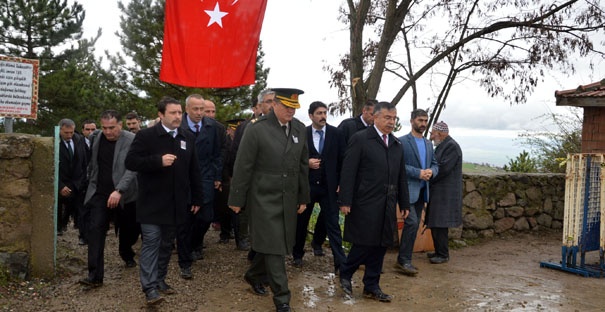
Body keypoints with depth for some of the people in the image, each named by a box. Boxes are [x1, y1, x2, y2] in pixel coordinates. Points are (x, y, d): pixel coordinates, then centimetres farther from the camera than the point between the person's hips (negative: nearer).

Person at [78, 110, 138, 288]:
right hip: (99, 193, 3)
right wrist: (91, 182, 14)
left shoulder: (132, 141, -13)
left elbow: (132, 169, -20)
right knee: (95, 229, -9)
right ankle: (95, 275, -8)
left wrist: (119, 190, -29)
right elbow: (93, 164, 17)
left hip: (124, 194, -3)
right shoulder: (96, 138, 3)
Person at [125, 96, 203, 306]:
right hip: (152, 203, -4)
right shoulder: (145, 136, -5)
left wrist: (196, 199, 9)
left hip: (176, 204, 5)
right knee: (151, 243, -3)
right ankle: (149, 286, 2)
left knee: (167, 244, 13)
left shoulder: (188, 138, 9)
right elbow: (130, 162, -12)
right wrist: (158, 161, -23)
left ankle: (160, 279, 26)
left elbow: (194, 171, 11)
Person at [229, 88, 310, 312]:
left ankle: (254, 275, 40)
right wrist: (237, 199, -6)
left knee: (274, 244, 14)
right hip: (264, 198, -5)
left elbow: (303, 165, 10)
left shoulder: (300, 129, 4)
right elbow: (243, 167, -9)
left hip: (288, 199, 5)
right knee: (273, 247, -1)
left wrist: (303, 197, 12)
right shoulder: (256, 129, -11)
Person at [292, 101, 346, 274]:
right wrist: (306, 162, -14)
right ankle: (298, 255, 34)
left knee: (333, 224, -2)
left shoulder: (335, 133, -1)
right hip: (306, 185, 1)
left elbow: (343, 159, 0)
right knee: (301, 222, 14)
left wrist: (341, 183, -5)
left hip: (329, 186, -1)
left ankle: (340, 263, 1)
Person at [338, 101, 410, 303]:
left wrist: (404, 203, 14)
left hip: (387, 207, 6)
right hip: (365, 205, -6)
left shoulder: (397, 144, 15)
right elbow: (348, 172, -10)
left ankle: (371, 286, 22)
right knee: (364, 244, -3)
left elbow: (401, 176, 17)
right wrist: (345, 201, -14)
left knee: (380, 246, 10)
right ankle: (345, 274, 22)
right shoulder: (360, 139, -5)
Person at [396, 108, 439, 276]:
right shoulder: (402, 141, -7)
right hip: (408, 189, -7)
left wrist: (431, 171, -6)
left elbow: (435, 164, 16)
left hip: (422, 190, 7)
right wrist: (418, 173, -19)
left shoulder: (428, 144, 16)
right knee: (412, 222, -13)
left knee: (415, 224, 9)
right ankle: (404, 260, -2)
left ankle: (404, 259, 19)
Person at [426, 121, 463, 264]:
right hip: (437, 192, 9)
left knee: (439, 224, -7)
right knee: (435, 224, 13)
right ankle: (439, 251, 23)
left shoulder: (452, 146, -13)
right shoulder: (441, 146, 17)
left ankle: (443, 255, 2)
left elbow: (444, 168, -20)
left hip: (445, 194, -9)